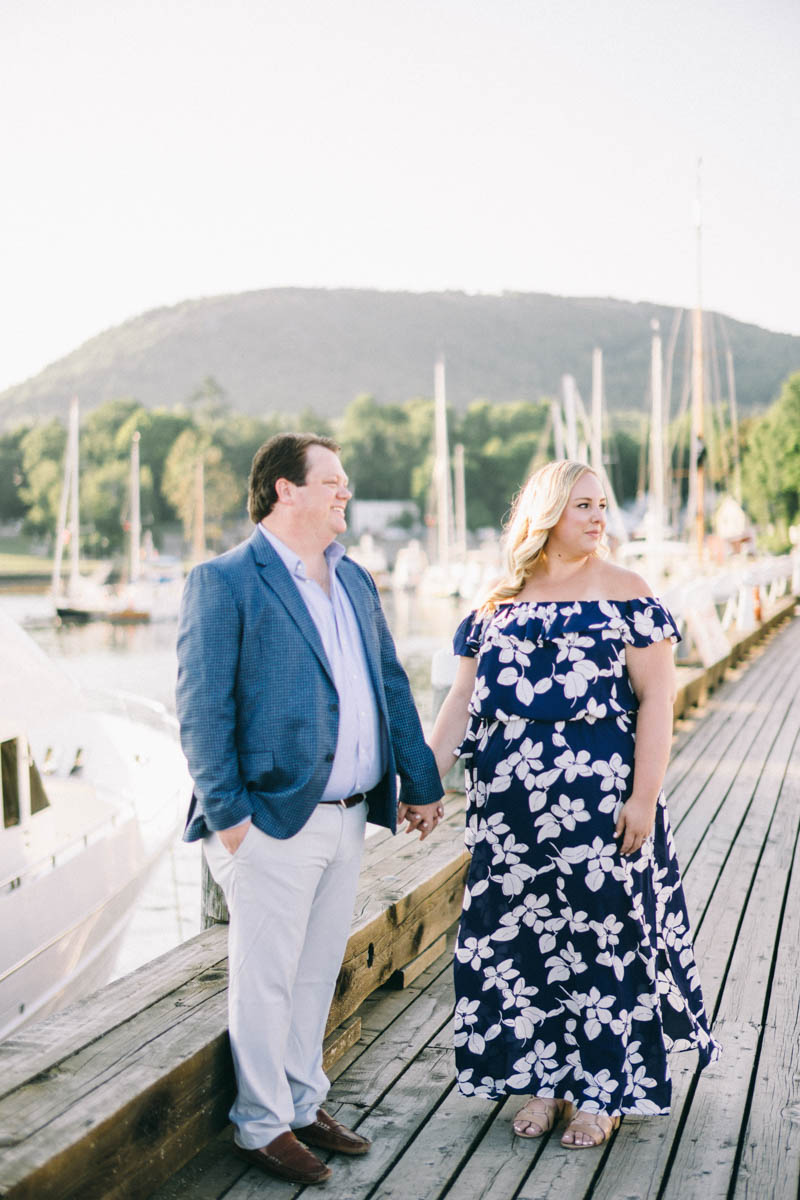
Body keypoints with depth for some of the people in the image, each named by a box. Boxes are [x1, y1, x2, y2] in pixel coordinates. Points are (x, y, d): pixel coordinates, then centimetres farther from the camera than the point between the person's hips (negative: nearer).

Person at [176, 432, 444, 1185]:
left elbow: (391, 685, 18)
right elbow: (202, 709, -12)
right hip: (271, 820, -7)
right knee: (266, 978, 3)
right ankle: (263, 1126, 17)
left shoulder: (354, 580, 15)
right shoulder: (224, 582, -9)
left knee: (317, 972, 16)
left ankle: (304, 1105, 30)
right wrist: (226, 813, -16)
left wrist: (420, 781, 15)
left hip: (347, 814, 7)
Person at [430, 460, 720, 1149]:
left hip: (598, 798, -3)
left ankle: (600, 1090, 16)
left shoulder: (624, 594, -2)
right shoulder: (499, 602, 9)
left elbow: (656, 698, -7)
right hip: (510, 804, 4)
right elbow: (464, 698, 12)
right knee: (521, 937, 8)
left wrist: (644, 796, -14)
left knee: (601, 935, 2)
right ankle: (543, 1078, 24)